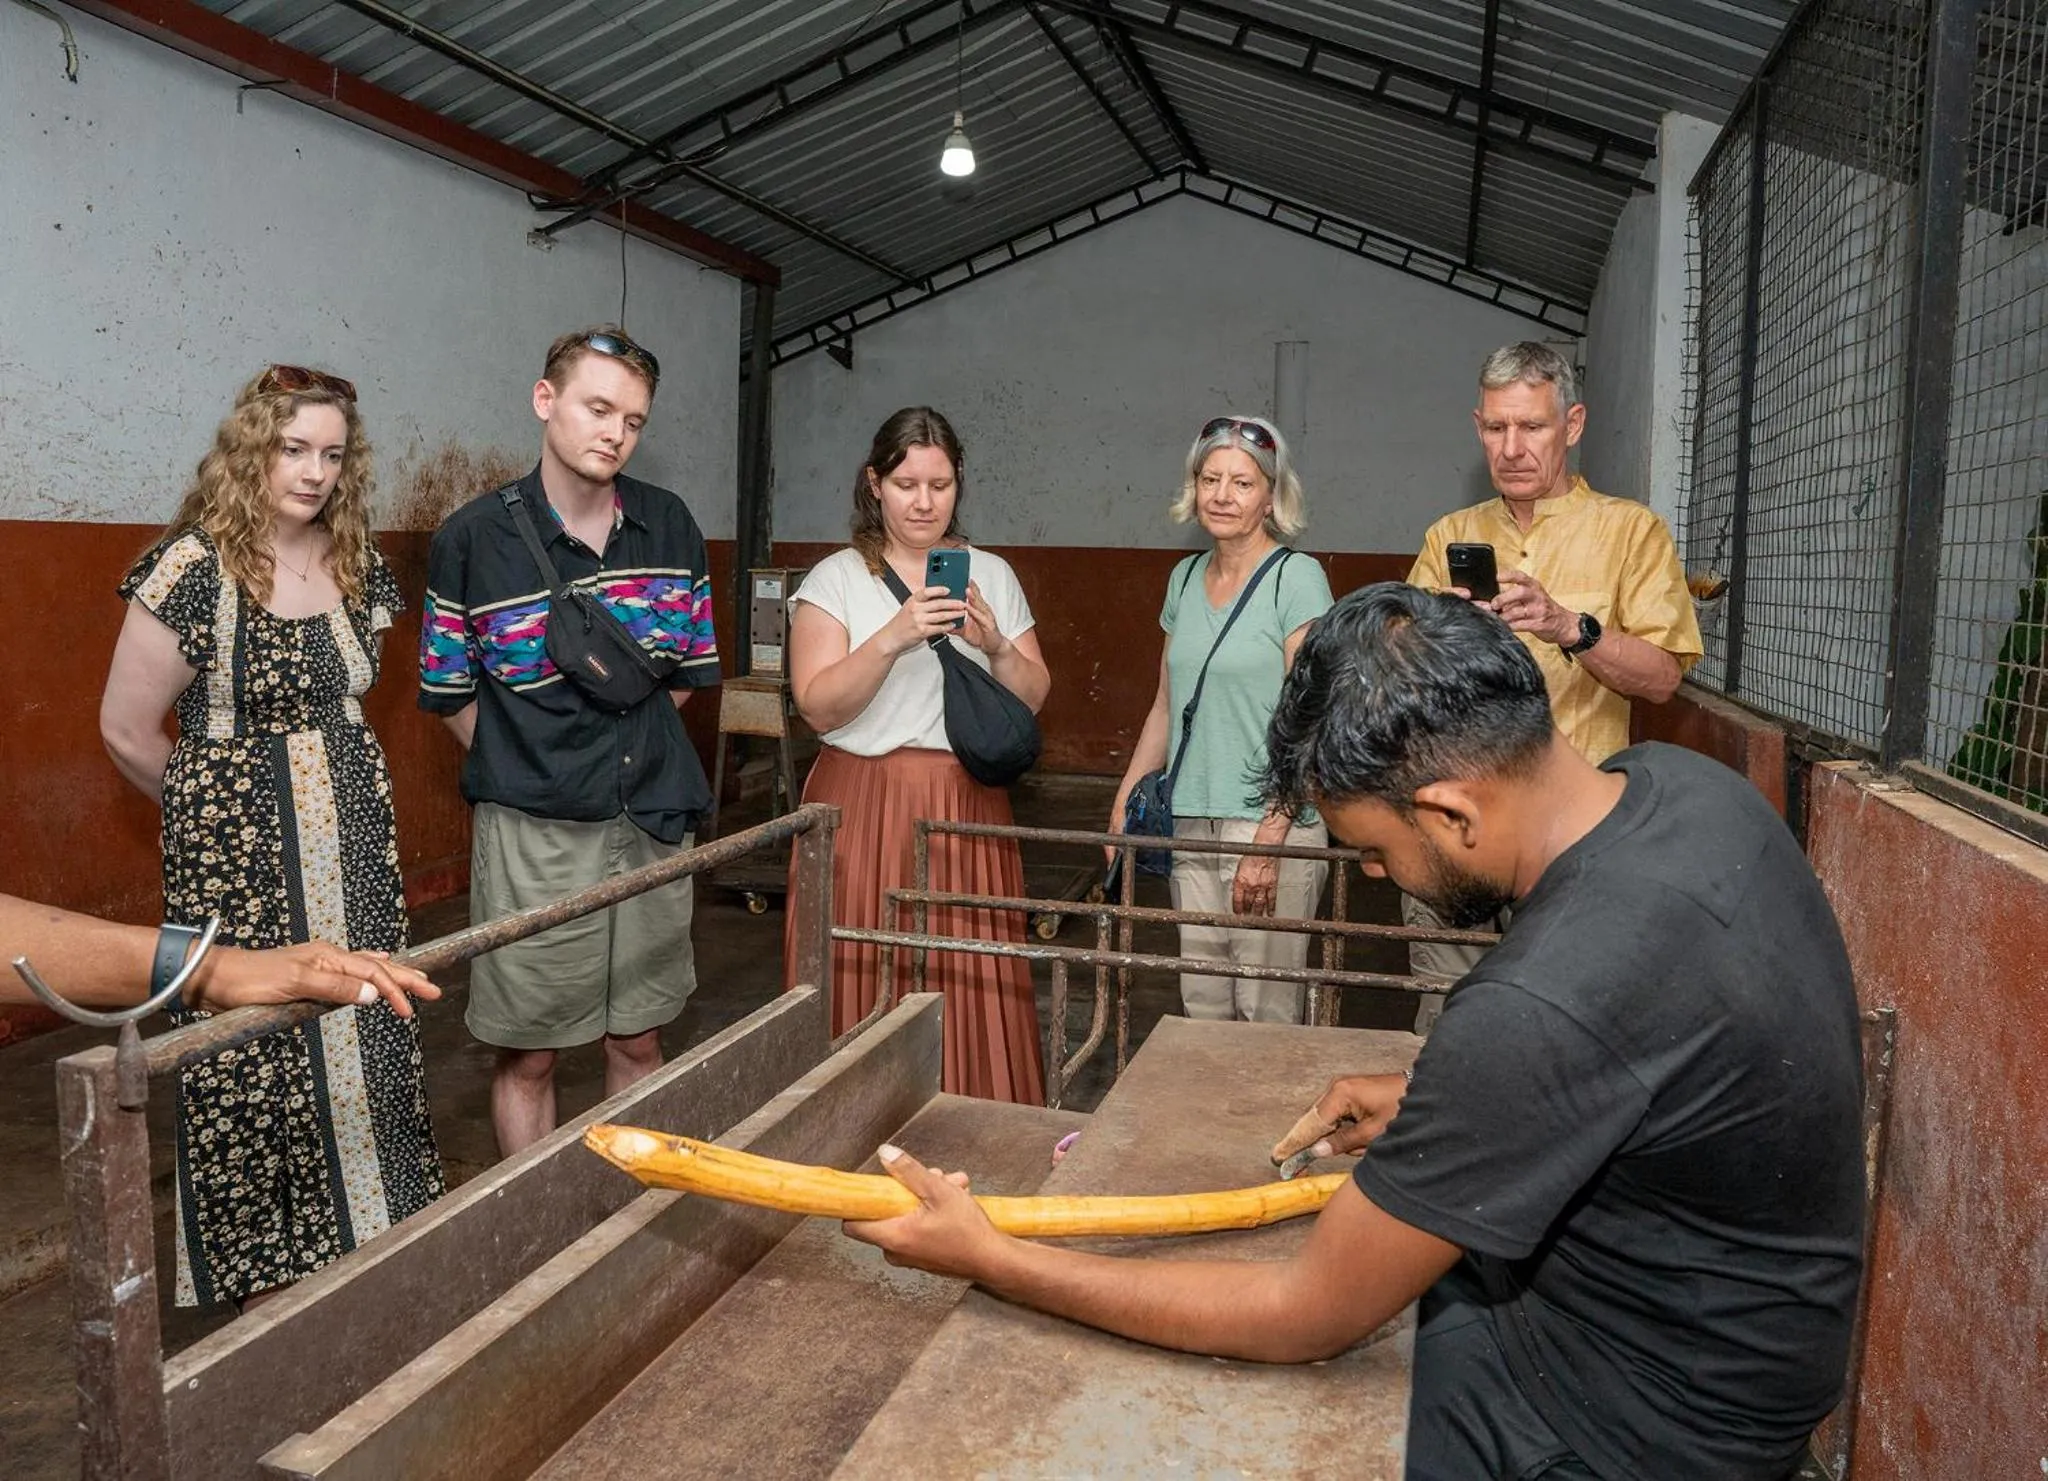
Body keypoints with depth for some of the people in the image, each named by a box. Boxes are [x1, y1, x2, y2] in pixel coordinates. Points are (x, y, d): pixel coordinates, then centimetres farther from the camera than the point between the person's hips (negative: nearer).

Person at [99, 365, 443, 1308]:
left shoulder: (357, 566, 6)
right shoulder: (195, 567, -12)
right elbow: (129, 731, -6)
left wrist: (332, 788, 14)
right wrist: (226, 807, 7)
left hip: (354, 843, 5)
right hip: (238, 851, -5)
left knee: (365, 1042, 9)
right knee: (254, 1056, 3)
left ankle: (371, 1249, 26)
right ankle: (265, 1274, 22)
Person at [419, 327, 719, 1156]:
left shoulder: (670, 526, 2)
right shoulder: (472, 537, -7)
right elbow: (451, 694, 1)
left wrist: (621, 744, 5)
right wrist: (530, 768, 1)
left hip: (651, 817, 3)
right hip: (532, 830, -3)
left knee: (639, 1040, 16)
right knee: (527, 1055, 8)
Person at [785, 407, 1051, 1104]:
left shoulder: (992, 575, 11)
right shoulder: (836, 578, 2)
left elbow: (1033, 699, 9)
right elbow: (819, 708, -9)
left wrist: (995, 646, -10)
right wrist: (894, 638, -21)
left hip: (968, 807, 2)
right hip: (864, 805, -2)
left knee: (972, 989, 1)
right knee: (865, 991, -2)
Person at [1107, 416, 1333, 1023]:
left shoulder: (1296, 577, -6)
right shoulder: (1185, 577, 13)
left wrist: (1269, 838, -18)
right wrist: (1125, 802, 12)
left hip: (1274, 822, -6)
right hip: (1189, 824, 6)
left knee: (1266, 1010, -2)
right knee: (1200, 1005, 9)